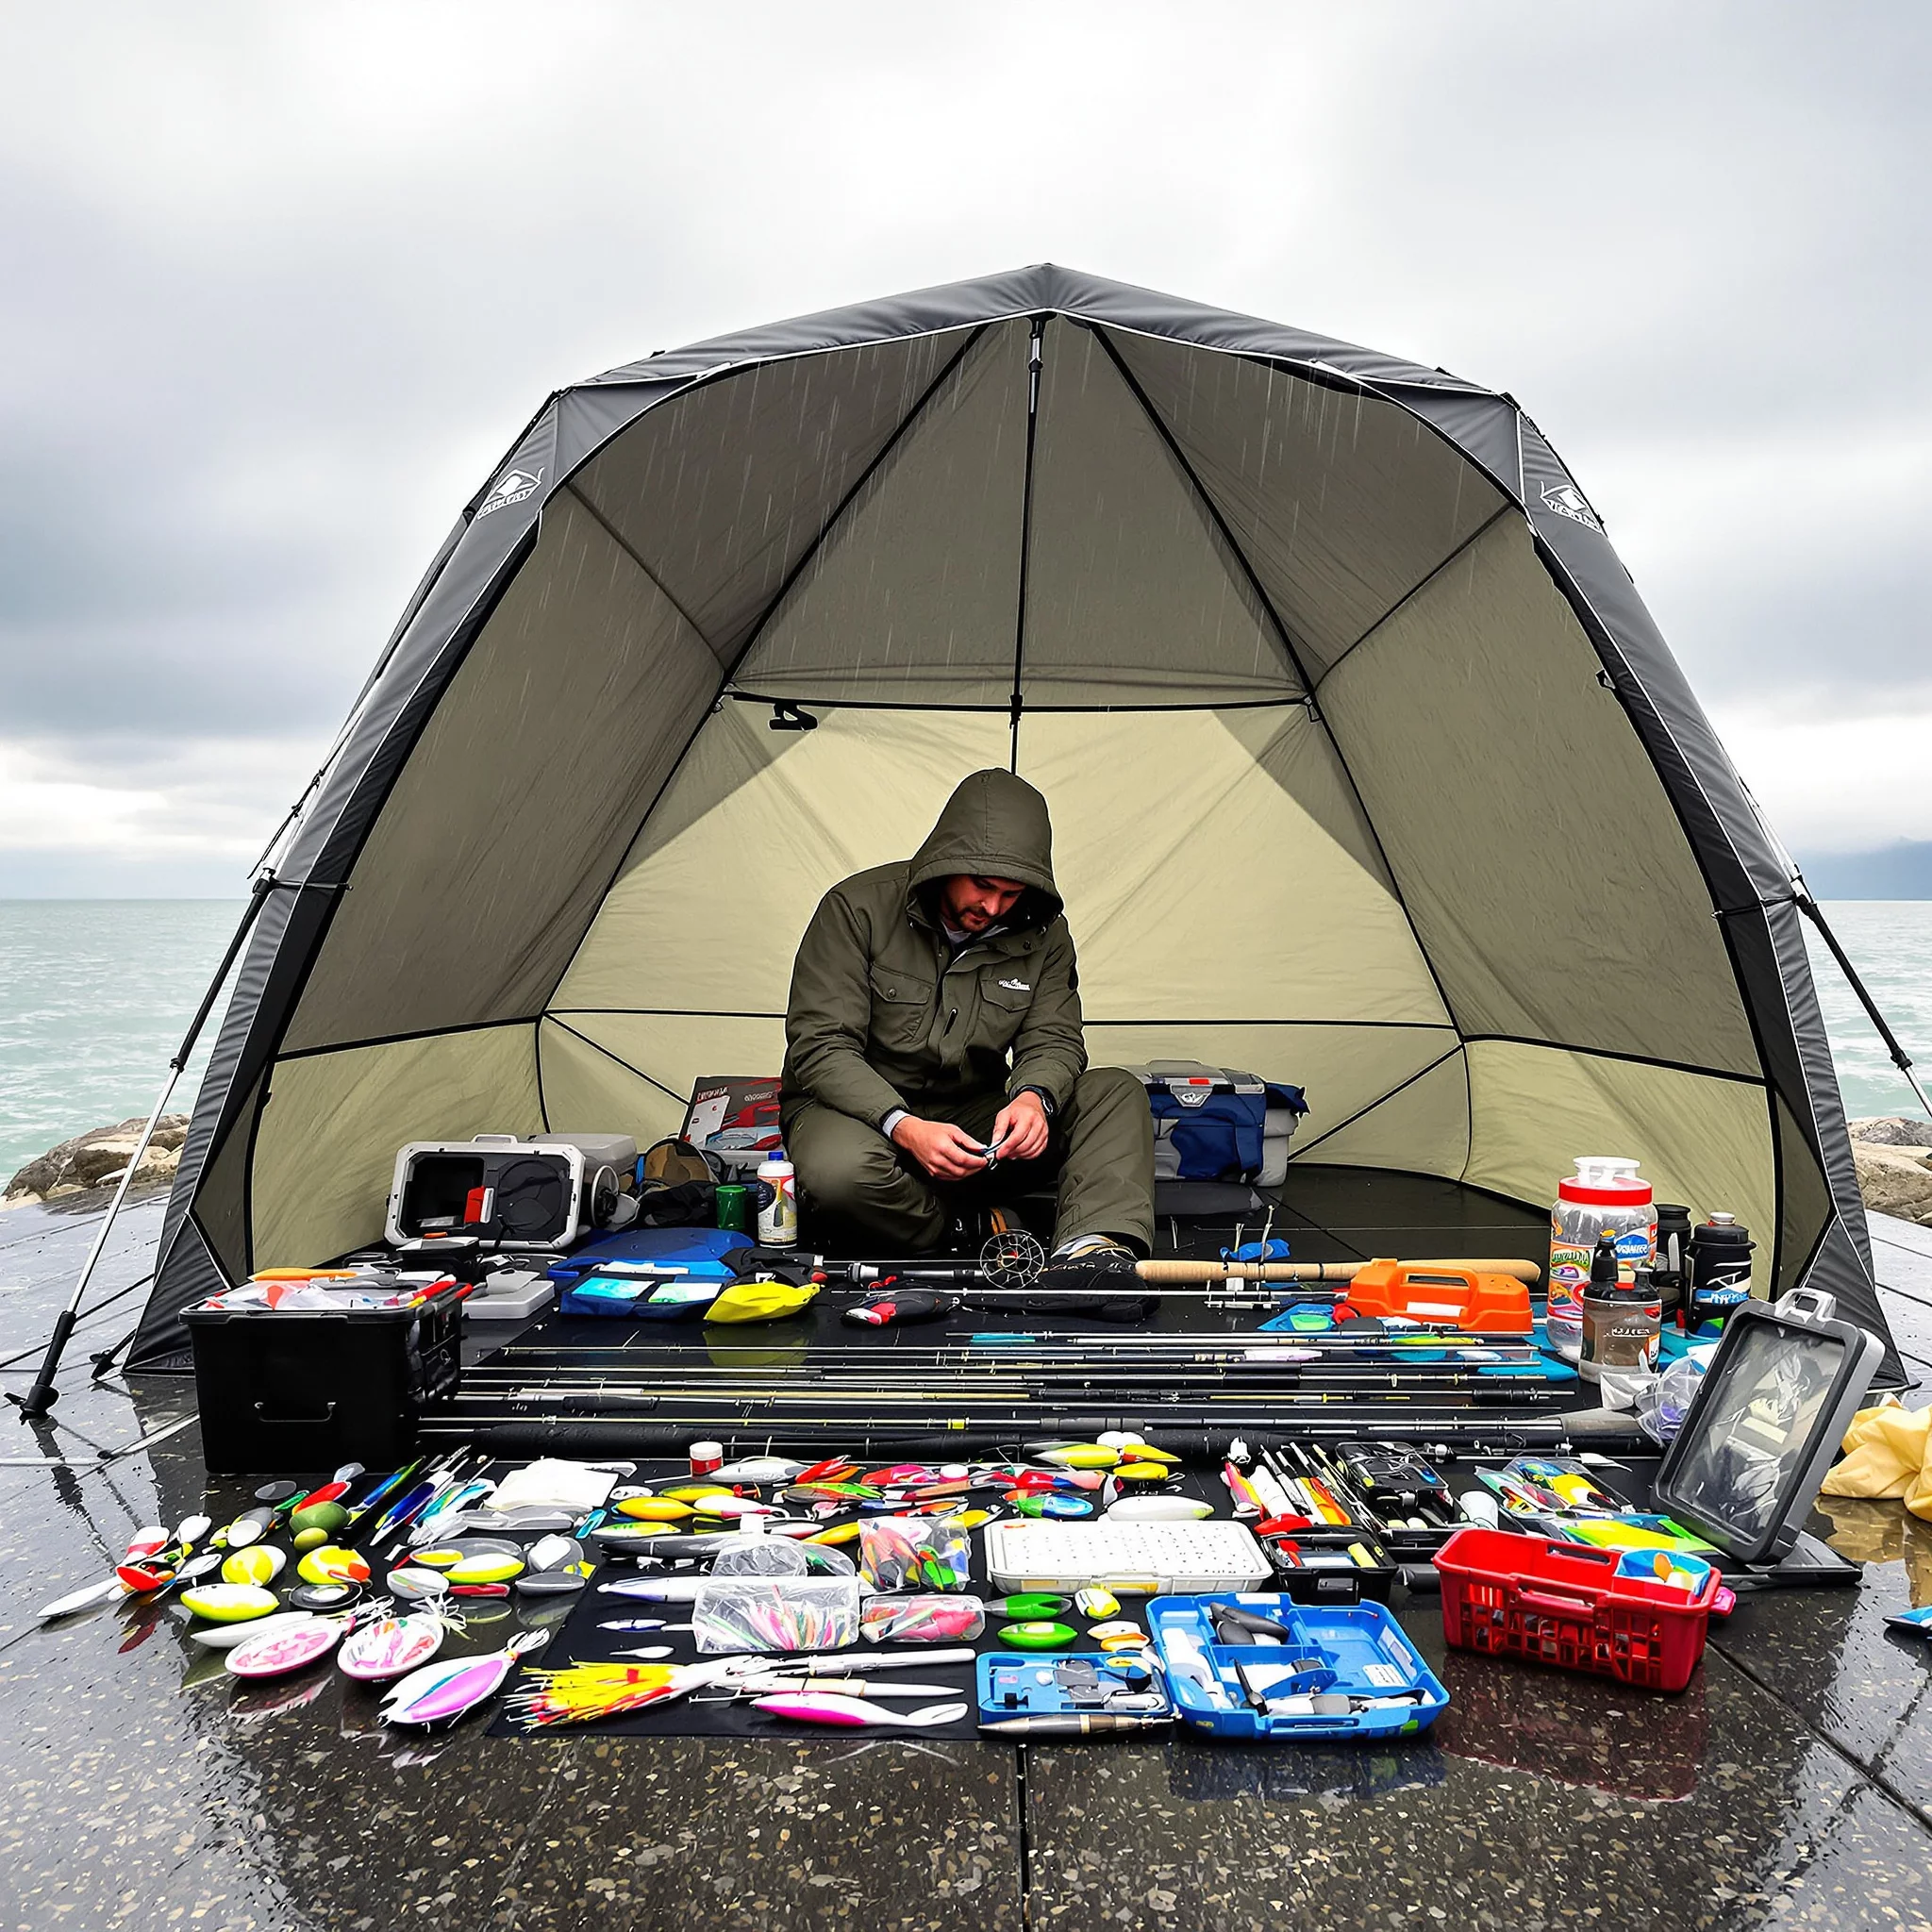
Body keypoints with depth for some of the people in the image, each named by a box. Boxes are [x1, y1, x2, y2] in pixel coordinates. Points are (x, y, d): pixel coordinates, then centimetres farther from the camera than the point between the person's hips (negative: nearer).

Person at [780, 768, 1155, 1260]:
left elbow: (1053, 1040, 0)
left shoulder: (1043, 934, -1)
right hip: (864, 1108, -3)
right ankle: (966, 1236, -13)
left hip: (974, 1118, 4)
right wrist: (903, 1126, -32)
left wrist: (1034, 1096, -26)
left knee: (1118, 1093, -14)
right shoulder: (858, 907, -13)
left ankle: (1096, 1249, -35)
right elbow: (820, 1045, -16)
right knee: (838, 1171, -39)